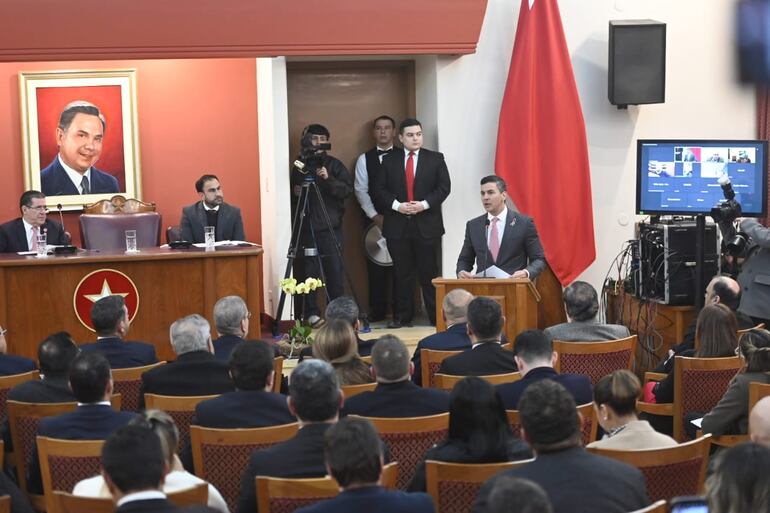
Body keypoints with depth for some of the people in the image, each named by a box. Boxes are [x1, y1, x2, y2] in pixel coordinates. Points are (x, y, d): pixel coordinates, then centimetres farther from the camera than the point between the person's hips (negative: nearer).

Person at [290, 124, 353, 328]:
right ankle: (311, 313, 2)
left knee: (335, 270, -2)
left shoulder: (335, 165, 6)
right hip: (306, 227, 0)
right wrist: (295, 192, -8)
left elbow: (347, 189, -4)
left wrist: (328, 179, -17)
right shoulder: (299, 166, 7)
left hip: (331, 227, 0)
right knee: (308, 271, -3)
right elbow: (291, 193, 13)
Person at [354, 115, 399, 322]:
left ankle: (401, 310, 7)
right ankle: (377, 311, 8)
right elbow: (360, 190, 2)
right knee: (376, 266, 1)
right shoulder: (365, 159, 7)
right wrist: (375, 216, -8)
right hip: (374, 220, 1)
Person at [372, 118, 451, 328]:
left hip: (427, 224, -1)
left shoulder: (435, 159, 5)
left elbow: (444, 186, -1)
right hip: (397, 225, 1)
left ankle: (436, 316, 6)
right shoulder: (389, 160, 7)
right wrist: (396, 205, -12)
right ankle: (402, 316, 12)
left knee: (429, 271, 1)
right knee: (402, 273, 6)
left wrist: (424, 204, -13)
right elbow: (379, 189, 3)